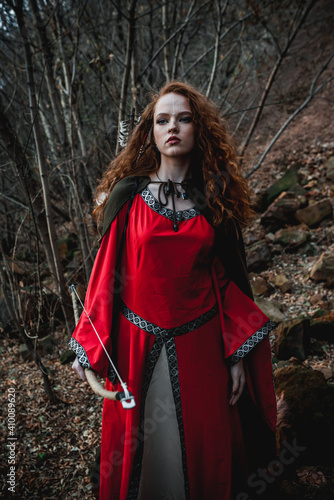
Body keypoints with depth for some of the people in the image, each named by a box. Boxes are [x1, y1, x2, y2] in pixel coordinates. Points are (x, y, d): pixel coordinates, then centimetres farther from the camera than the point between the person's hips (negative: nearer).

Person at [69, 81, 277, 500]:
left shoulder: (215, 198, 3)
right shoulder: (128, 194, -2)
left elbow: (228, 278, 4)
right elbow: (106, 274, -1)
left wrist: (237, 354, 1)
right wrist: (88, 347, -2)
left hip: (200, 342, 1)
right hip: (137, 343, -1)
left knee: (202, 448, 13)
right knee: (139, 444, 14)